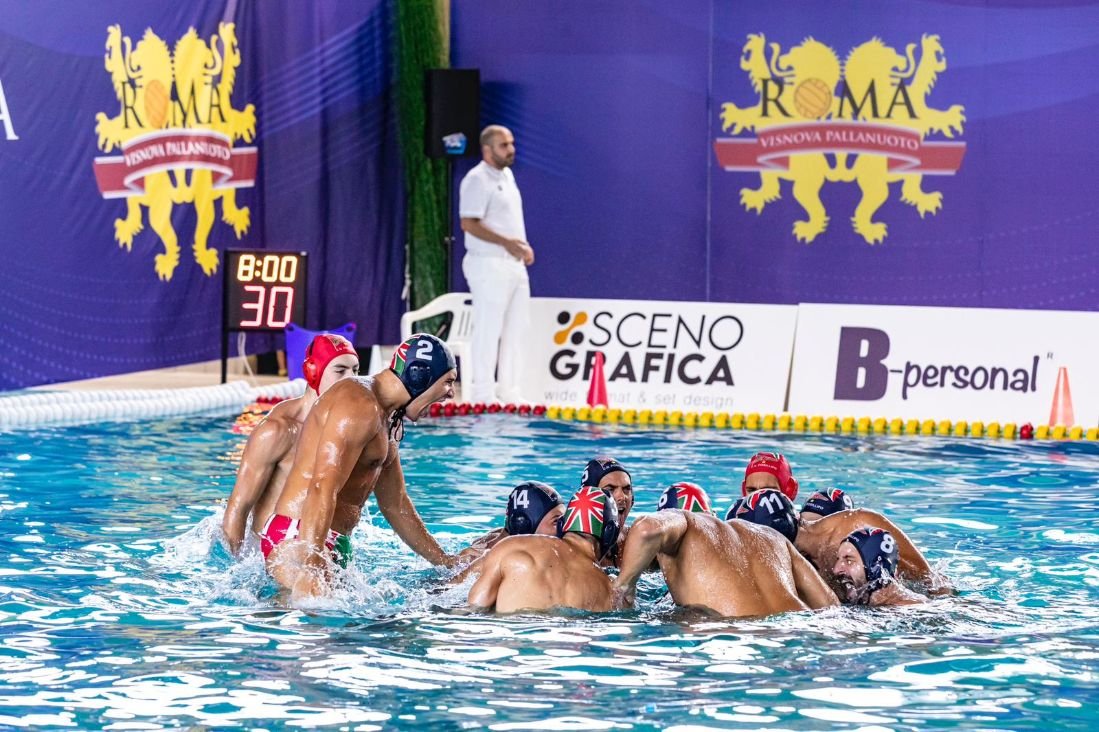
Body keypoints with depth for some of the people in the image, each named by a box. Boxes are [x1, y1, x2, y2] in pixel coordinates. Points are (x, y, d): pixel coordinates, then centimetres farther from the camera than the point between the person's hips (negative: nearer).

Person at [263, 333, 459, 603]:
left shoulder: (388, 420, 21)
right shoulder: (360, 406, -14)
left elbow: (396, 506, 30)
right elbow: (322, 490, -24)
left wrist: (447, 563, 32)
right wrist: (308, 569, -32)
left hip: (334, 545, 11)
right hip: (298, 538, -11)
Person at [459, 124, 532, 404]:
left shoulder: (507, 176, 16)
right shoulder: (477, 180, -13)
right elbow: (469, 223, -21)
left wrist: (523, 245, 10)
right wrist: (507, 243, -22)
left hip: (514, 264, 9)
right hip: (489, 265, -9)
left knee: (516, 329, 10)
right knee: (489, 329, -7)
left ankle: (509, 392, 15)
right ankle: (483, 394, -3)